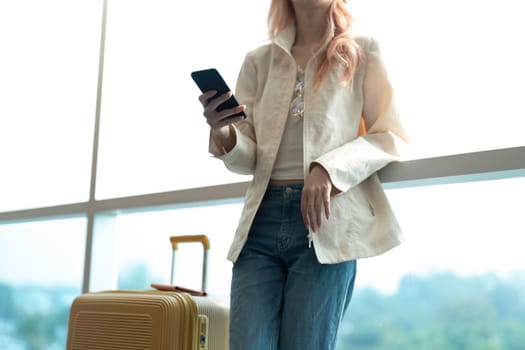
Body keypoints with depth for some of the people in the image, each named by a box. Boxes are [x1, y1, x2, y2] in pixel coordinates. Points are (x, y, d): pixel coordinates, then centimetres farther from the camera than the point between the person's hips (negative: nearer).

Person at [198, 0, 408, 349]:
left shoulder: (363, 52, 9)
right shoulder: (259, 60, 14)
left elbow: (393, 137, 2)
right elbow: (247, 159, 11)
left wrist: (328, 169, -15)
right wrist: (222, 132, -13)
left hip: (326, 220, -2)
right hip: (262, 220, 2)